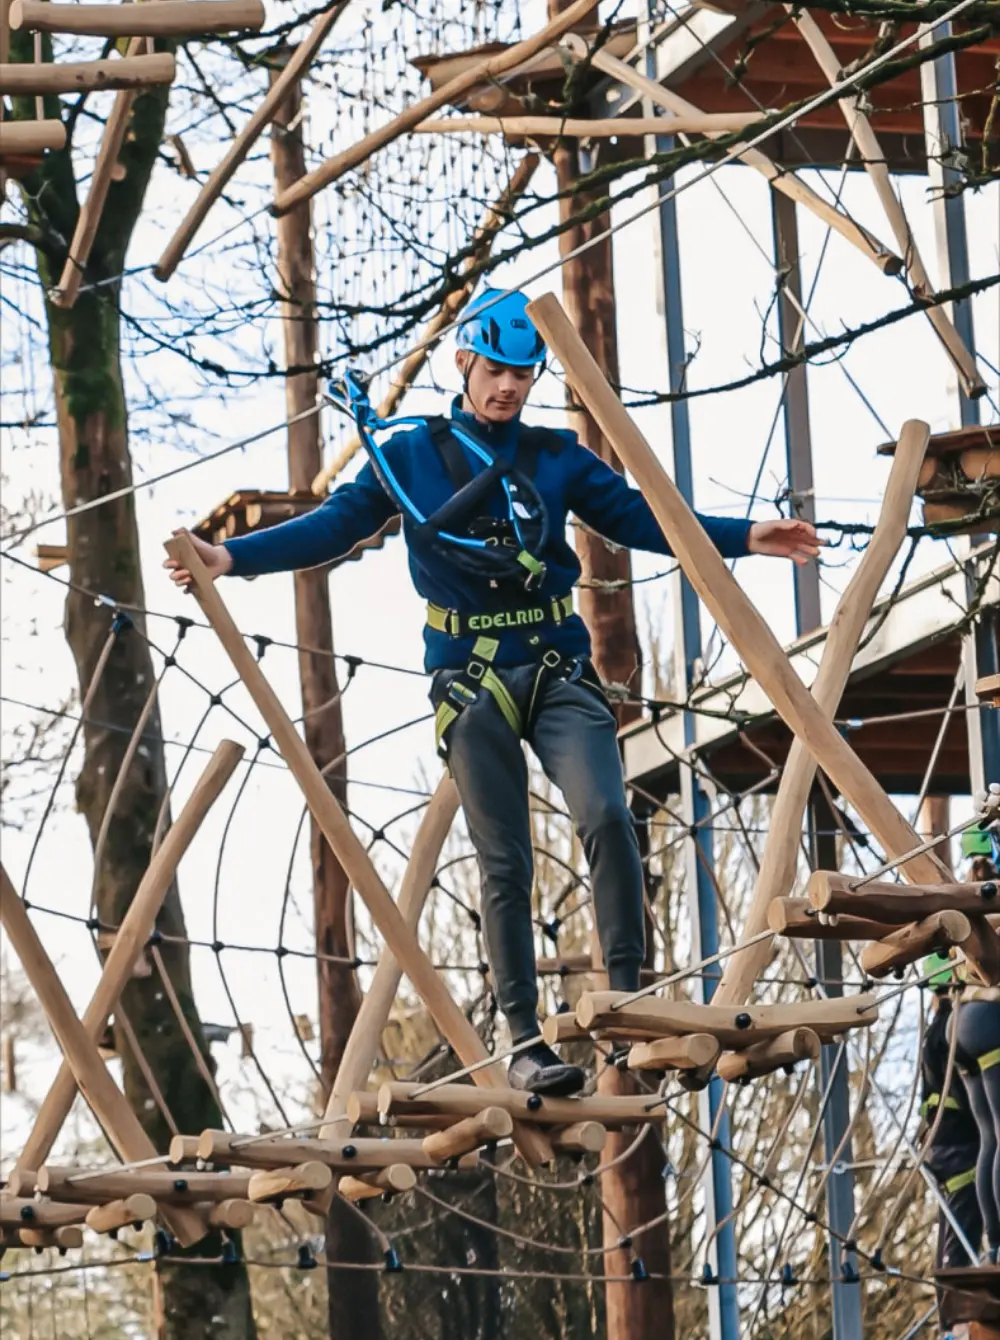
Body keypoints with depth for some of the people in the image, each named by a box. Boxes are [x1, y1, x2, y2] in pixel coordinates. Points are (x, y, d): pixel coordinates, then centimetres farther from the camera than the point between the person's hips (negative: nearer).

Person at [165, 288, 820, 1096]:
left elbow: (639, 518, 14)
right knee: (505, 867, -2)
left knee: (606, 818, -21)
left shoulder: (557, 458, 13)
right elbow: (334, 526, 5)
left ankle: (627, 1000, -16)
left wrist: (745, 540, 5)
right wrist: (235, 558, -7)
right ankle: (525, 1044, 1)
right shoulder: (411, 458, 8)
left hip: (559, 672, 1)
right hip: (472, 685, -1)